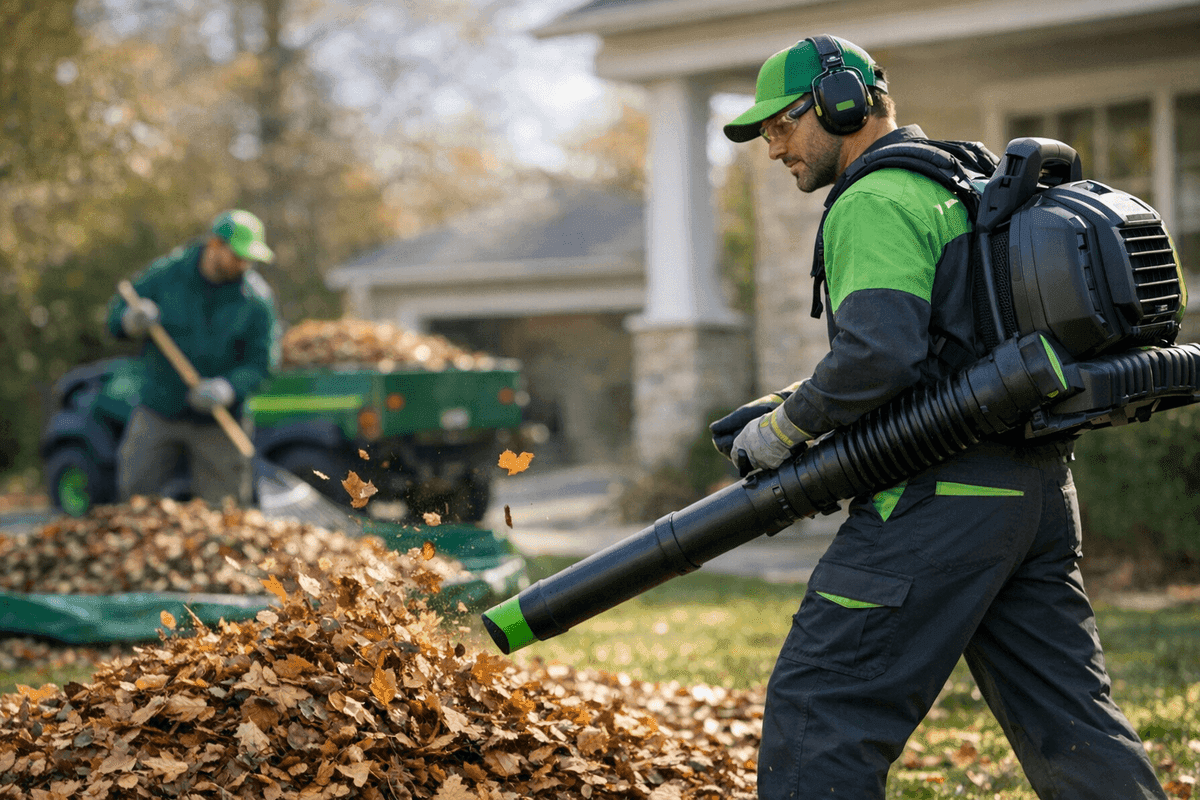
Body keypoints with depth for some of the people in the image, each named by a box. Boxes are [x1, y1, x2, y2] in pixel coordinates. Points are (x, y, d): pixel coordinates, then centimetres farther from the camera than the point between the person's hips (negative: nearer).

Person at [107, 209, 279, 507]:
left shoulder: (257, 299, -7)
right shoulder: (166, 274, -4)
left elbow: (260, 362, -8)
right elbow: (115, 317, 3)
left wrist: (227, 389, -27)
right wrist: (132, 321, -22)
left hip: (217, 421, -1)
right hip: (158, 411, 1)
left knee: (221, 507, 2)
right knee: (133, 489, 2)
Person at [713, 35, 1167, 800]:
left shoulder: (875, 202, -9)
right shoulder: (959, 187, 22)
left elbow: (877, 354, -23)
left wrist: (785, 429, -8)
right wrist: (784, 406, 20)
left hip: (941, 499, -10)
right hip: (1038, 490, 10)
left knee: (817, 709, -4)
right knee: (1069, 716, 11)